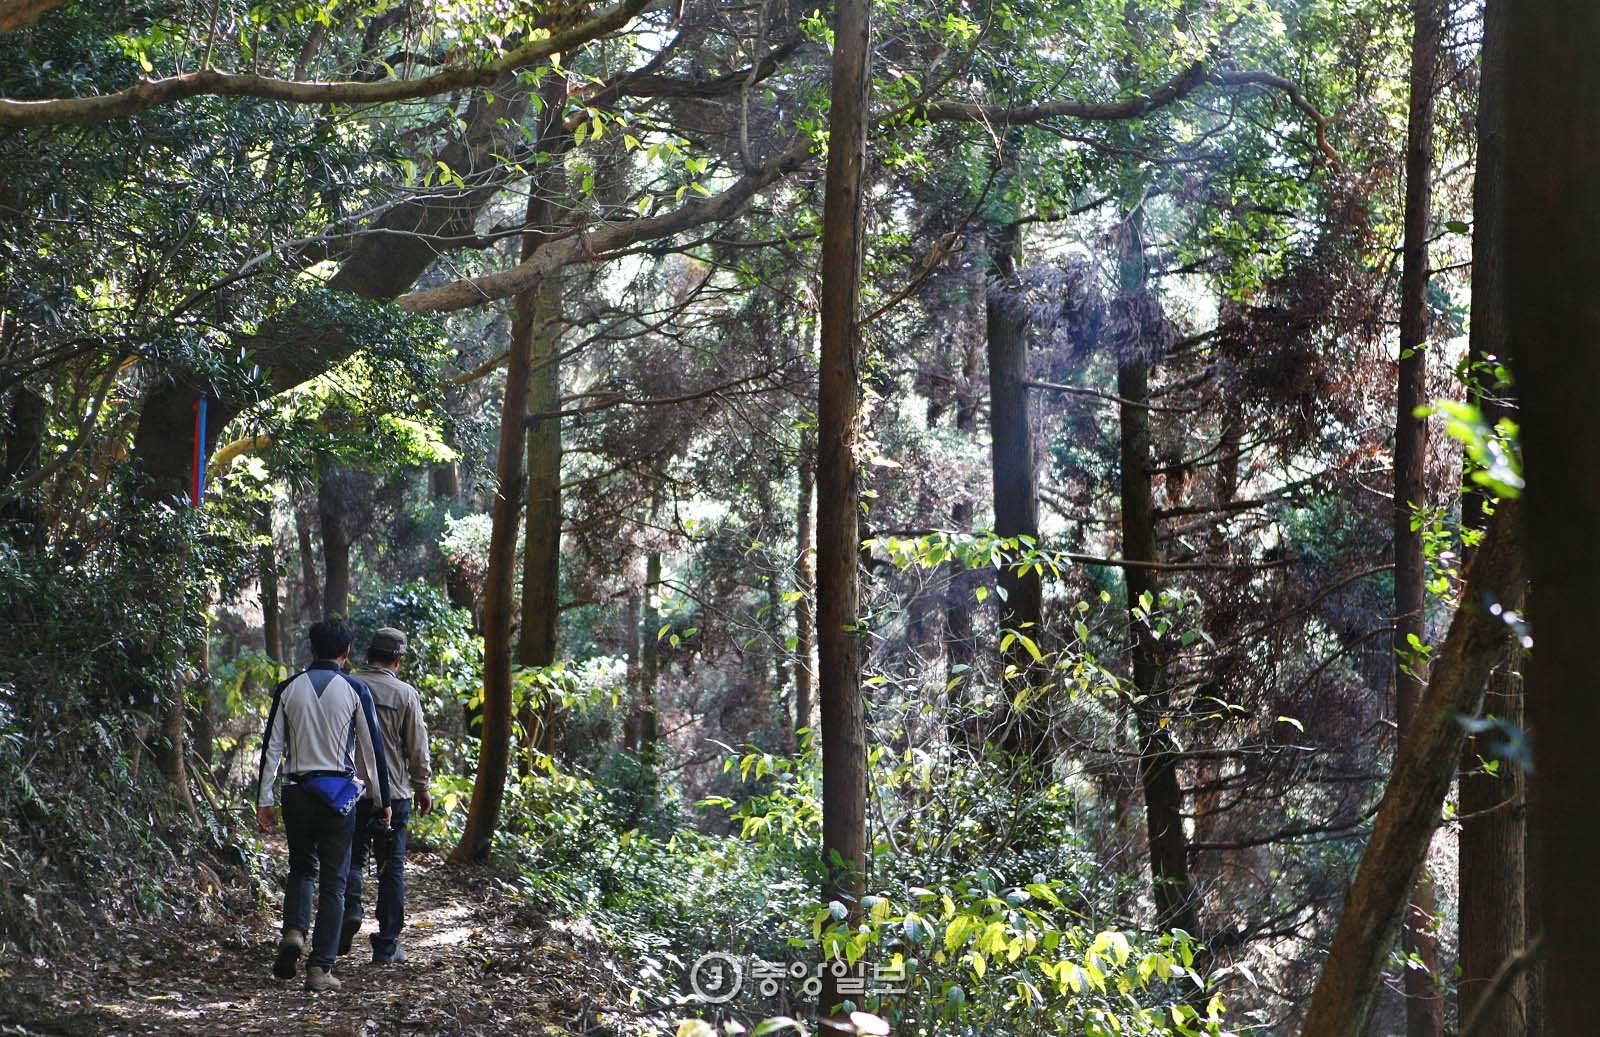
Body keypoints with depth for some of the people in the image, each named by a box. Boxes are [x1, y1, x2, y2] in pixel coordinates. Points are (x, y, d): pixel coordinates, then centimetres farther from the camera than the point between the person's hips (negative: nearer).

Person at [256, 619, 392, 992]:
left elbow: (272, 746, 3)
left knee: (301, 867, 20)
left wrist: (265, 799, 7)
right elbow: (372, 747, -1)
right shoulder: (354, 690, -2)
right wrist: (381, 799, 7)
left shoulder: (288, 689, 4)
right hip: (339, 792, -2)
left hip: (297, 791, 2)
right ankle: (320, 968, 0)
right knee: (333, 880, 4)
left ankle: (294, 931, -5)